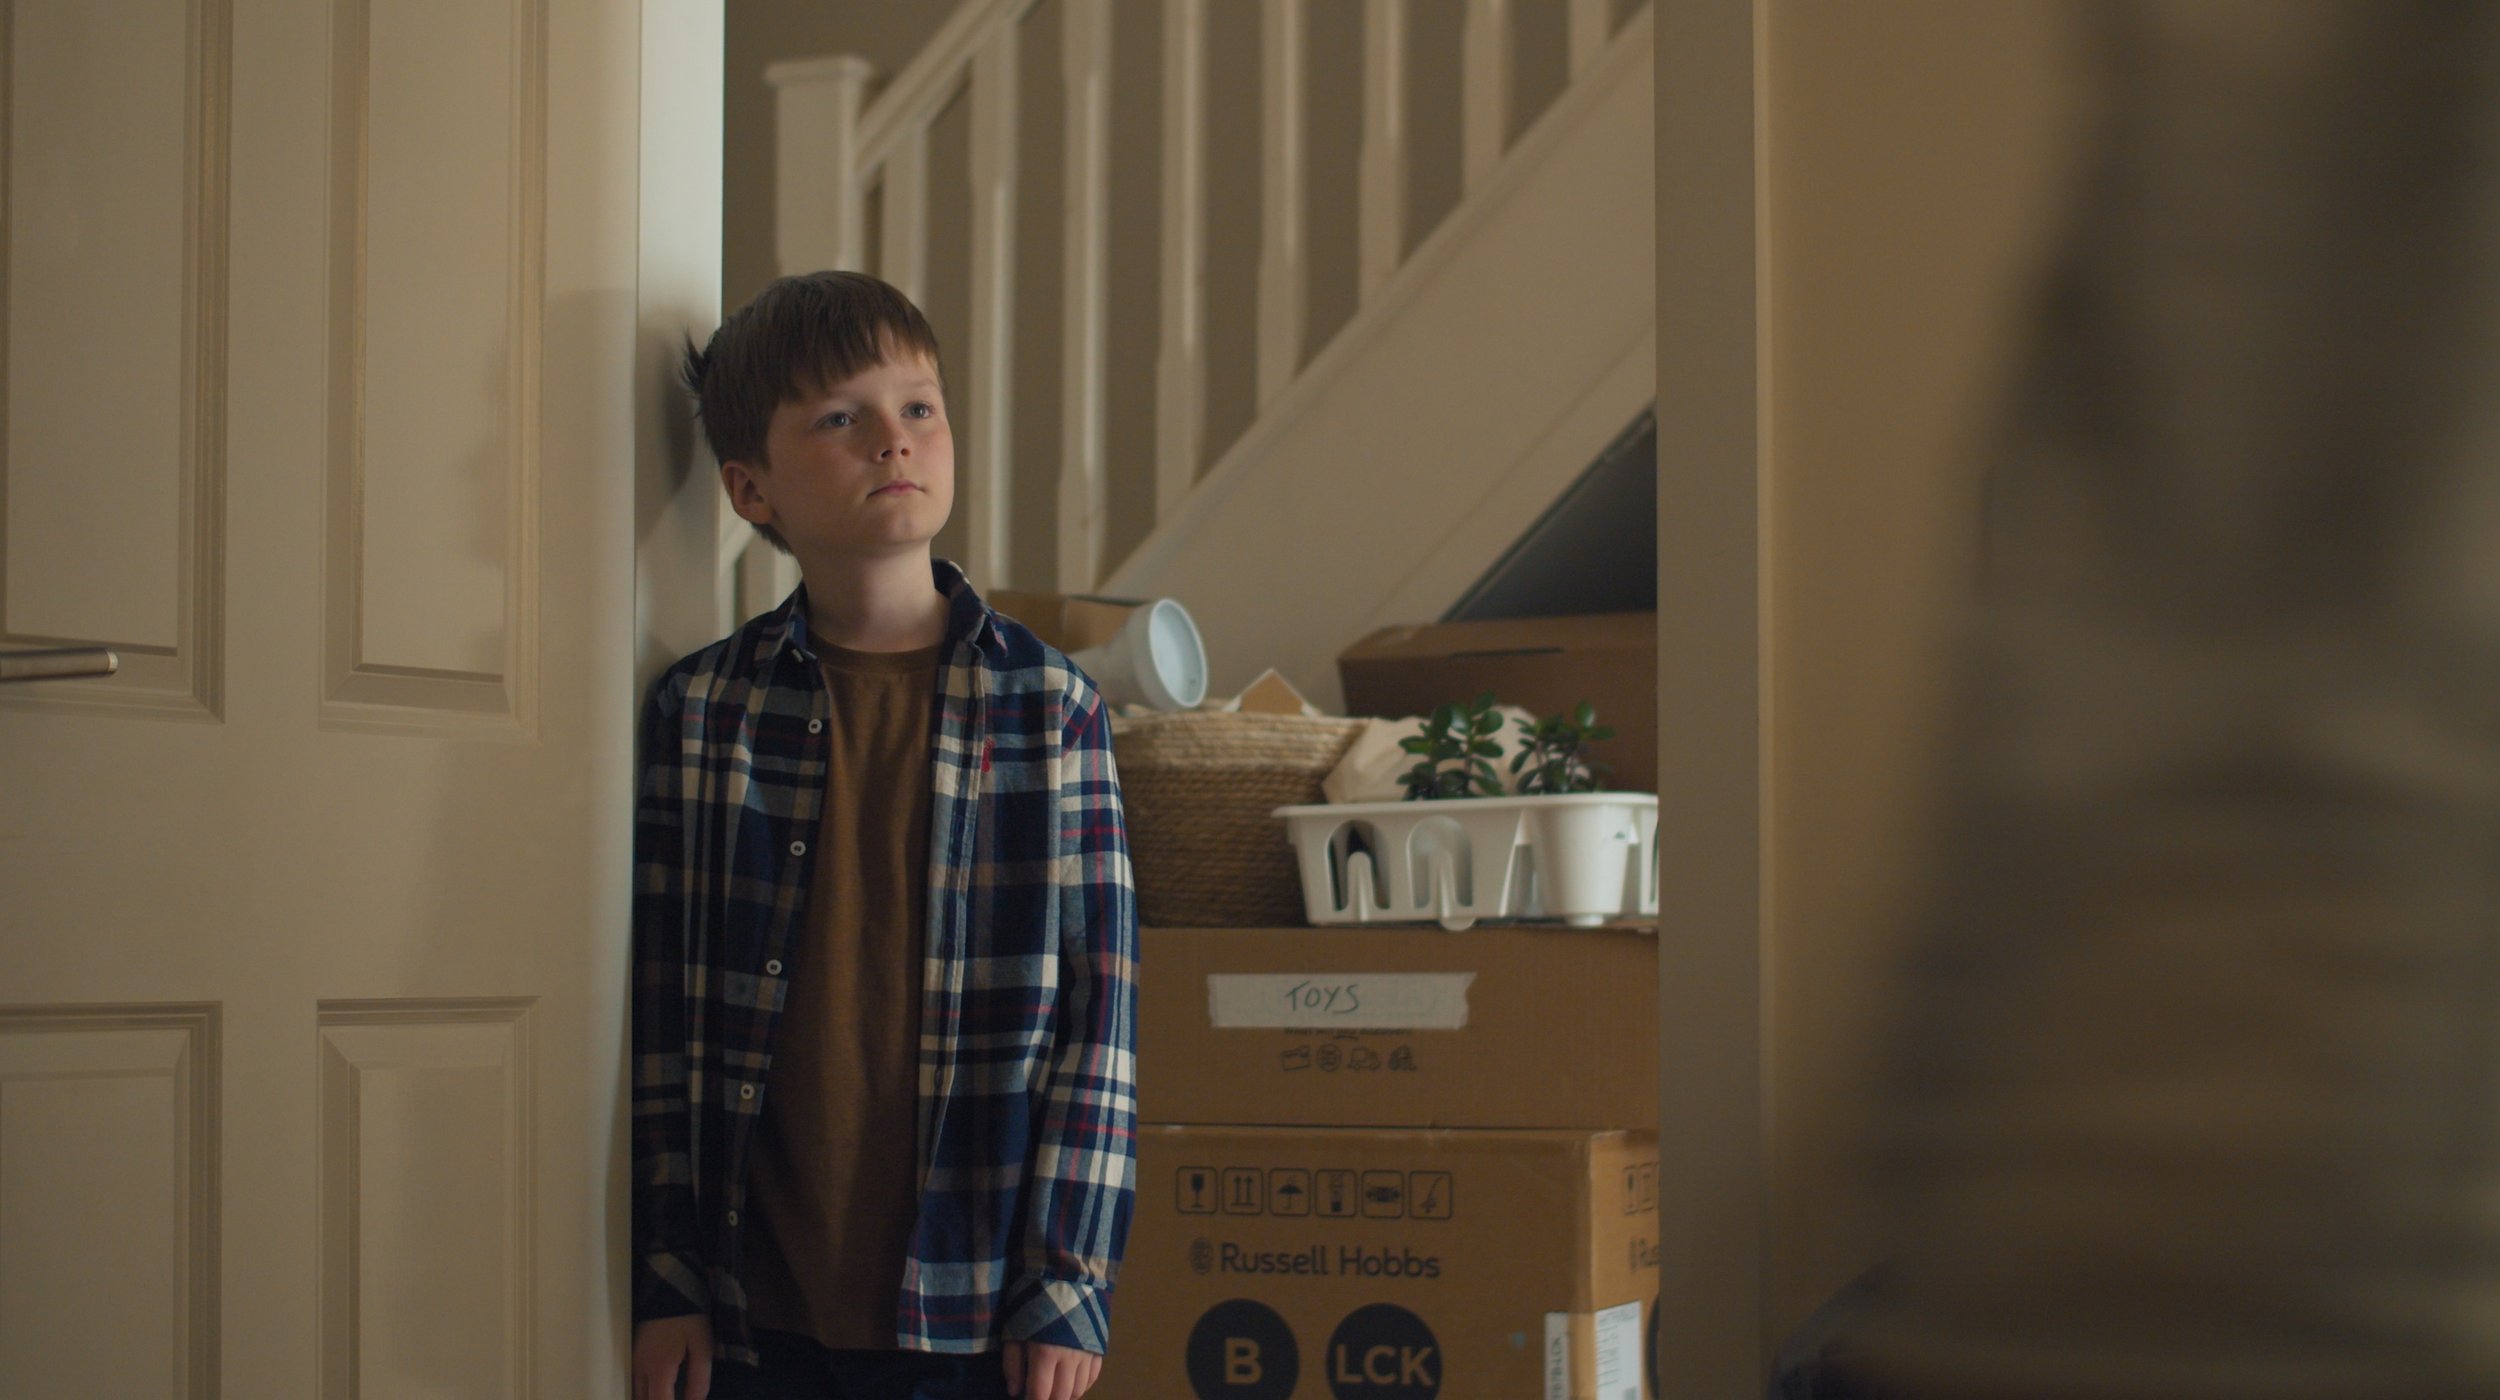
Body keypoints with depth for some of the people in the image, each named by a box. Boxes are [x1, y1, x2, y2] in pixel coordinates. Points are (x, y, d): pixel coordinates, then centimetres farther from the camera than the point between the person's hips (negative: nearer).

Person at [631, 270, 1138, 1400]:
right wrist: (666, 1274, 1)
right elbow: (663, 1018, 3)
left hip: (970, 1306, -1)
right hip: (758, 1308, 1)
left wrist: (1068, 1281, -4)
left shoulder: (1050, 708, -1)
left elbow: (1099, 1016, -1)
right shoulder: (701, 712, 1)